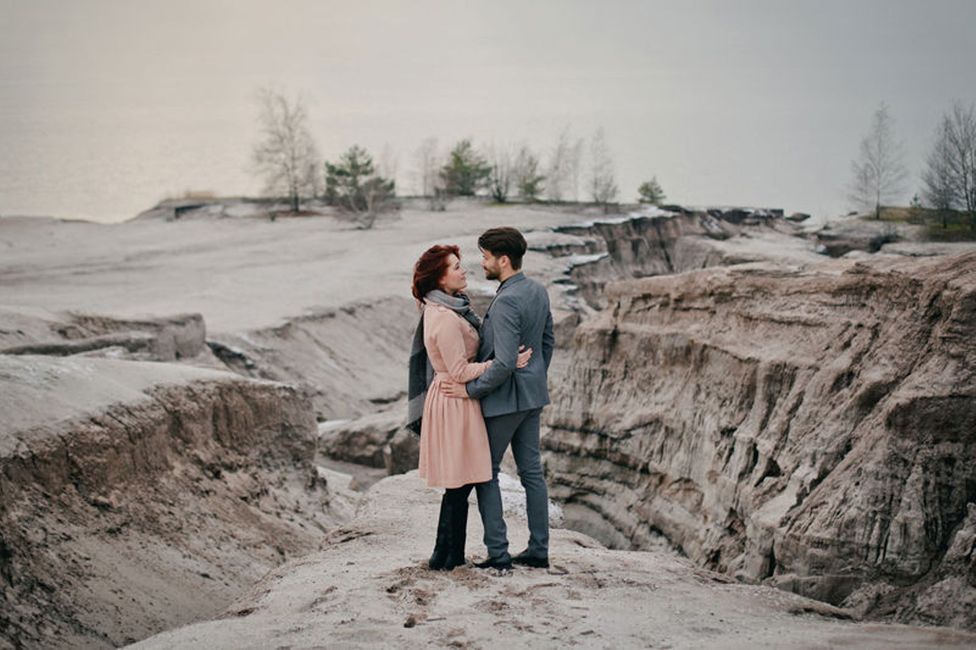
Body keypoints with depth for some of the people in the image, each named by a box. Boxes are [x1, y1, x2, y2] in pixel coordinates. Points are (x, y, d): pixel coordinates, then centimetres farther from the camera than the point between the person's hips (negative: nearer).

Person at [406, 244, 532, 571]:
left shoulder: (437, 308, 8)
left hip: (451, 399, 10)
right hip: (455, 401, -10)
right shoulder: (445, 318, -23)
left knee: (459, 483, 15)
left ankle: (453, 555, 22)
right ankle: (444, 557, 8)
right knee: (459, 482, -1)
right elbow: (460, 371, -22)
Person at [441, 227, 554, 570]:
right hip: (532, 395, 9)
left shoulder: (506, 302, -24)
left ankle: (498, 554, 5)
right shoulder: (538, 291, 4)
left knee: (486, 472, 4)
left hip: (503, 398, -9)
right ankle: (538, 549, 19)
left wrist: (470, 389, -18)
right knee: (532, 471, 13)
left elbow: (504, 363, -28)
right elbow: (548, 341, 16)